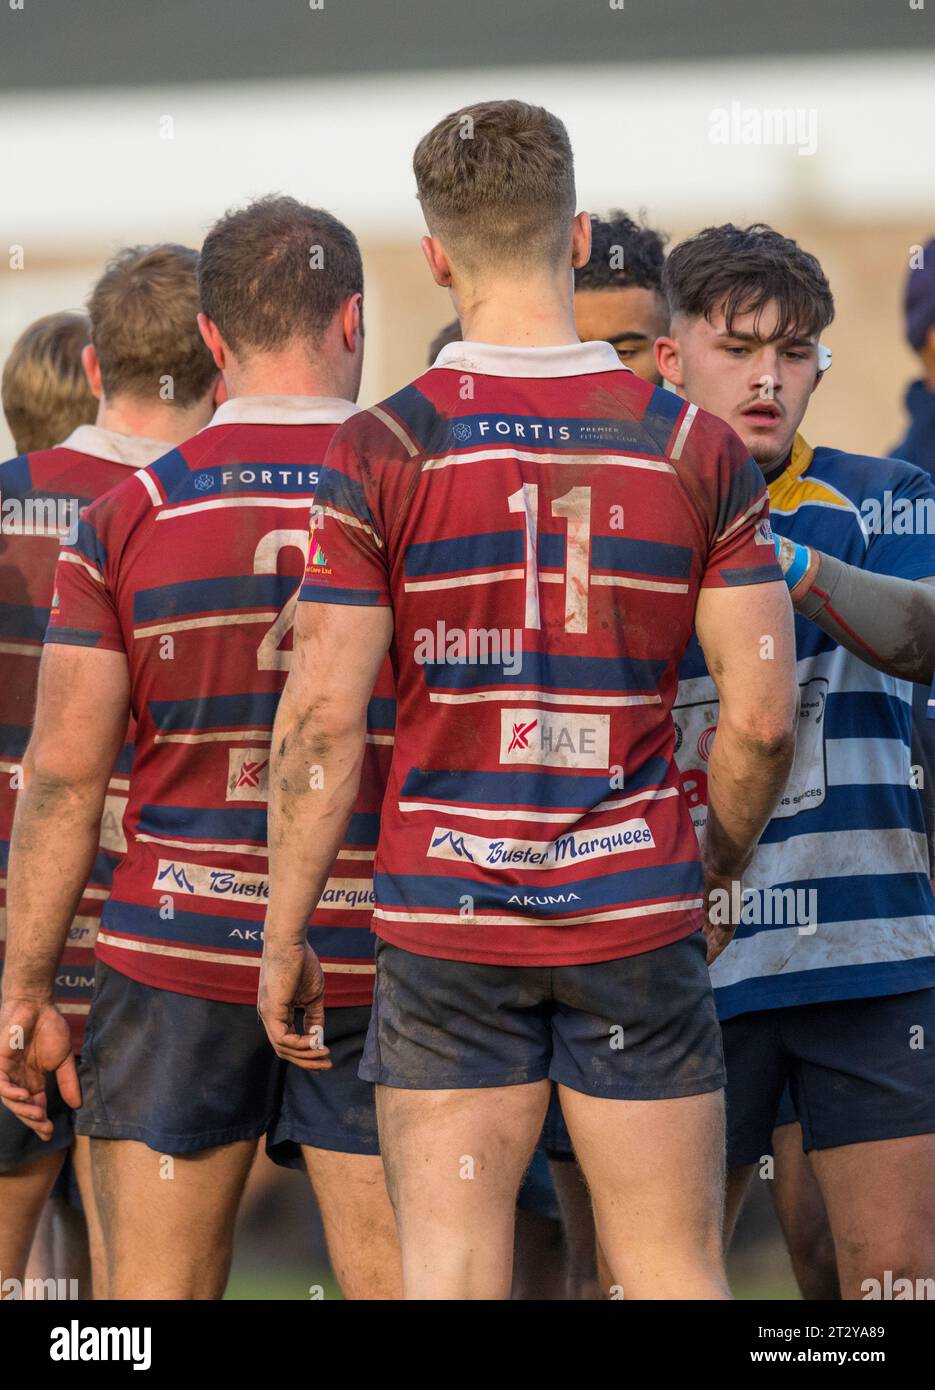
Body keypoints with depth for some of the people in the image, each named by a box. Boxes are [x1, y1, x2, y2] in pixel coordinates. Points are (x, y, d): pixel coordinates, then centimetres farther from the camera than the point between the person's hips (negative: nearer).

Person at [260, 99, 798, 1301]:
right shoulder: (697, 448, 0)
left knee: (449, 1271, 2)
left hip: (445, 921, -1)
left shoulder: (381, 449, -5)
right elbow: (762, 716, -2)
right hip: (636, 917, 1)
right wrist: (721, 873, 15)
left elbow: (322, 717, -8)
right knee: (674, 1270, 7)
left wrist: (283, 934, 1)